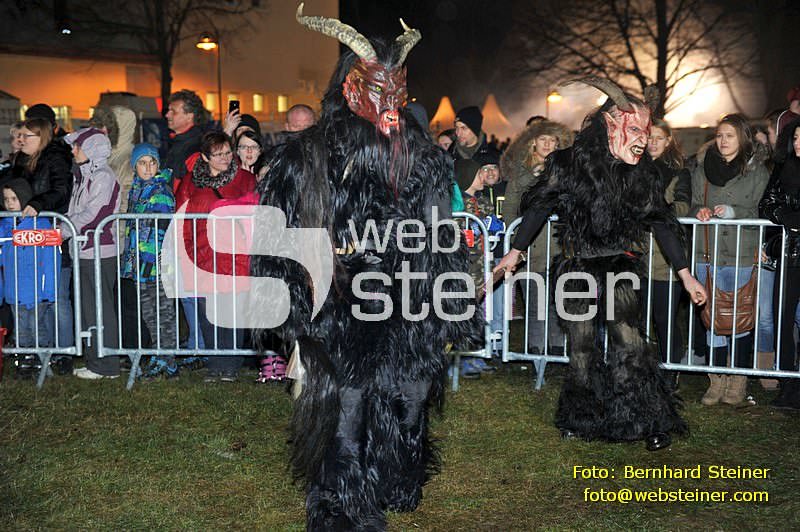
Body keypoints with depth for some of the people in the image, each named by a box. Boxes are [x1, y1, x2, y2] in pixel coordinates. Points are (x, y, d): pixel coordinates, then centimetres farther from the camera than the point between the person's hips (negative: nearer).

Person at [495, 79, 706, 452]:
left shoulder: (640, 171, 1)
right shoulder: (570, 162, -7)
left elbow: (661, 221, 7)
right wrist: (515, 251, 1)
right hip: (576, 268, 0)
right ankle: (582, 418, 24)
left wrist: (685, 274, 5)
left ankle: (651, 421, -3)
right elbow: (541, 206, 2)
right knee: (581, 347, 6)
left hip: (619, 267, 1)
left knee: (628, 341, -14)